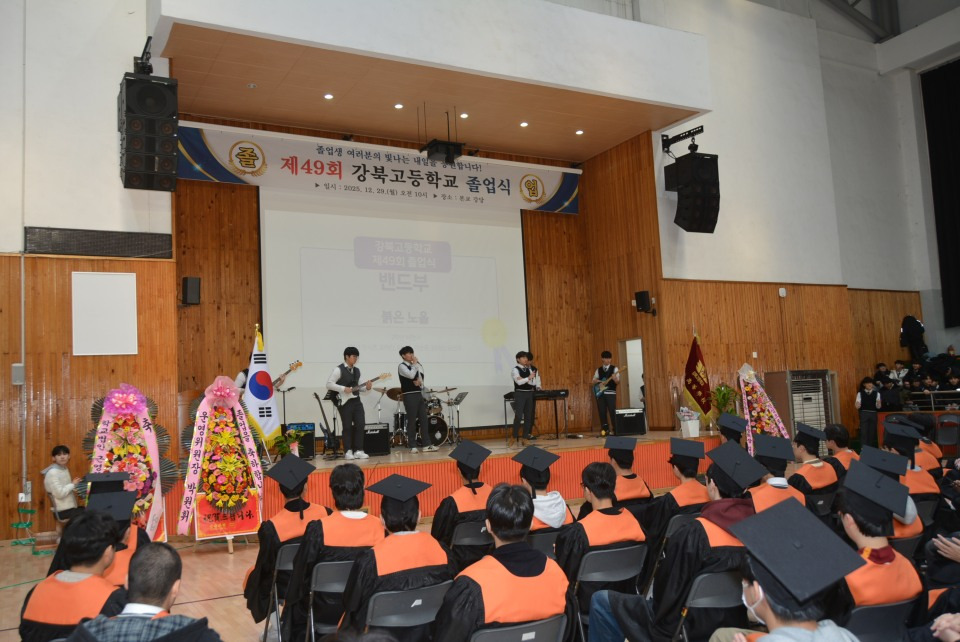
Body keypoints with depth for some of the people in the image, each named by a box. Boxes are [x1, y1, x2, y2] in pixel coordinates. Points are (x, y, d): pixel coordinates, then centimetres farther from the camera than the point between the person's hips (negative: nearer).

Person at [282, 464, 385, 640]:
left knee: (296, 609, 30)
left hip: (327, 609, -3)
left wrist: (294, 598, 10)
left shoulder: (318, 528, -24)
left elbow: (302, 572, -9)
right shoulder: (377, 526, -16)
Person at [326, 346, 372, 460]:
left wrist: (366, 387, 2)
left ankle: (358, 451, 8)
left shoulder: (357, 370, 15)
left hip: (356, 401, 7)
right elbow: (329, 384, -13)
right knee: (347, 427, -2)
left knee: (360, 425, 1)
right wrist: (343, 389, -20)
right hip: (345, 402, -6)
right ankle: (348, 452, 7)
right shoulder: (339, 370, -8)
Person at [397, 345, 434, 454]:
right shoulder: (402, 366, -7)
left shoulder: (415, 366, 16)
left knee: (423, 419, 5)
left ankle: (427, 444, 8)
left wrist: (419, 381, -4)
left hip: (419, 394, 7)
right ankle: (413, 447, 0)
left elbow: (421, 375, 18)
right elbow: (411, 375, -22)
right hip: (409, 396, -7)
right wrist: (415, 363, -10)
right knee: (412, 421, -5)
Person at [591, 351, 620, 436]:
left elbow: (618, 381, -4)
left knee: (612, 411, -9)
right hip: (600, 393, 3)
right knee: (602, 412, 1)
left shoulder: (614, 369, 5)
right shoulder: (598, 370, 15)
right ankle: (605, 429, 7)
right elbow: (593, 381, 17)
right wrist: (596, 381, -5)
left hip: (610, 393, -3)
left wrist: (615, 379, -26)